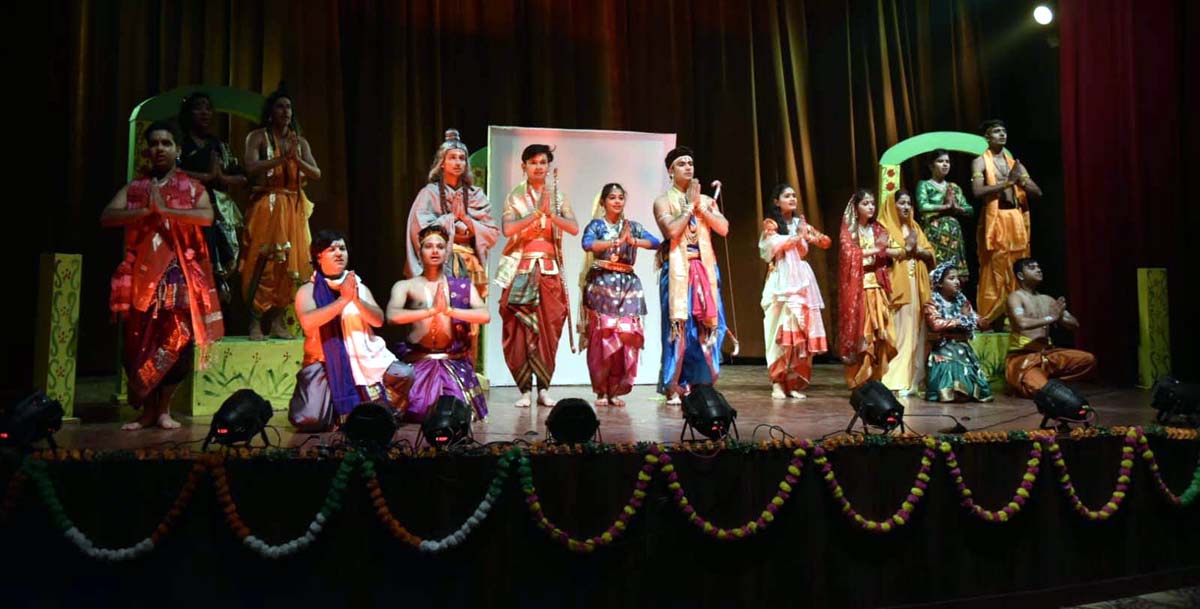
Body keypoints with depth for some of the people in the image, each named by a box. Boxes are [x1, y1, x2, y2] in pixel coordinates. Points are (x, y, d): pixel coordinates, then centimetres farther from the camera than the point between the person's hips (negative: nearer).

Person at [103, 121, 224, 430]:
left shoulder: (192, 187, 8)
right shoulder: (133, 188, 14)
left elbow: (206, 217, -11)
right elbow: (106, 217, -1)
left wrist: (165, 209, -14)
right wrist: (147, 210, -12)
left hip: (180, 274, -2)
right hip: (142, 273, 2)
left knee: (175, 339, -6)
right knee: (139, 342, 1)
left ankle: (164, 408, 7)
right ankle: (147, 409, 12)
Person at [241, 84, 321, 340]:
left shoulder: (301, 142, 15)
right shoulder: (258, 136, 4)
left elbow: (316, 174, 5)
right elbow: (251, 168, -11)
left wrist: (296, 159, -11)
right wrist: (282, 158, -19)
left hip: (294, 209, 4)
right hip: (266, 206, -4)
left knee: (290, 264, 0)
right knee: (263, 263, -10)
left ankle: (278, 321, 6)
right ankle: (255, 322, -7)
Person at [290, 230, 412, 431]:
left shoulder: (359, 286, 12)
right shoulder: (308, 291, 2)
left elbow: (378, 320, 0)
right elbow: (307, 322, -18)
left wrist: (356, 300, -17)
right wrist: (343, 299, -21)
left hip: (364, 357, 3)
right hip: (325, 361, -2)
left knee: (405, 375, -21)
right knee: (310, 420, -22)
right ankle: (335, 412, 15)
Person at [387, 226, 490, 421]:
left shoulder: (463, 286, 8)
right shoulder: (405, 286, 3)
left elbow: (485, 315, -7)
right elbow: (392, 316, -16)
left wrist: (449, 310, -20)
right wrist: (431, 310, -25)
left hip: (454, 362, 1)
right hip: (417, 361, -1)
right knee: (419, 411, -17)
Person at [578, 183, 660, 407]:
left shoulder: (633, 226, 16)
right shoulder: (596, 225, 6)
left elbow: (655, 242, 0)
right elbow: (587, 244, -15)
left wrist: (633, 241, -17)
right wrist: (617, 240, -19)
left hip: (628, 285, 3)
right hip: (601, 284, -3)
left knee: (626, 336, -6)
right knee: (602, 336, -6)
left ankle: (615, 390, 4)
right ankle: (601, 391, 2)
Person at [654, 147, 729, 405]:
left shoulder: (706, 200, 17)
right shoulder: (663, 201, 3)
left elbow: (724, 229, 5)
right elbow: (671, 231, -14)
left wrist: (700, 207, -2)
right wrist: (690, 205, -6)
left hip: (705, 268, 4)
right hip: (677, 270, -4)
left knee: (707, 324, 2)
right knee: (678, 325, -7)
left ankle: (700, 383, 12)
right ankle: (673, 387, -1)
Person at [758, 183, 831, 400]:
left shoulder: (801, 223, 19)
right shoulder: (770, 223, 4)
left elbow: (826, 241, 18)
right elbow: (774, 243, -15)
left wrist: (810, 237, 0)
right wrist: (797, 237, -3)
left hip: (802, 280, 5)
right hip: (782, 281, -5)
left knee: (802, 330, -2)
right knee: (783, 329, -13)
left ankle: (795, 381, 3)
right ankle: (777, 381, -10)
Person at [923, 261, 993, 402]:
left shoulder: (963, 302, 15)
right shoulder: (932, 303, -3)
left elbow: (984, 324, 18)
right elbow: (935, 324, -23)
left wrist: (970, 318, -4)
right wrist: (960, 320, -10)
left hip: (964, 350, 6)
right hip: (944, 351, -6)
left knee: (975, 389, -8)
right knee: (954, 391, -21)